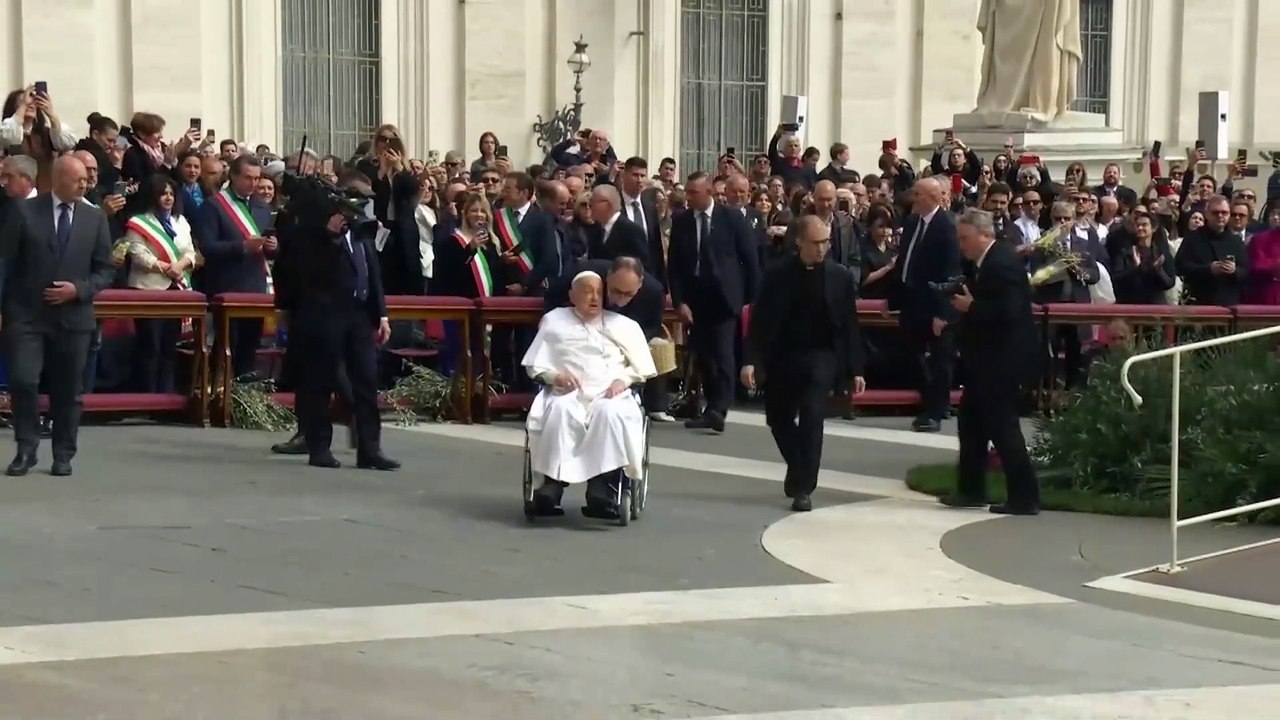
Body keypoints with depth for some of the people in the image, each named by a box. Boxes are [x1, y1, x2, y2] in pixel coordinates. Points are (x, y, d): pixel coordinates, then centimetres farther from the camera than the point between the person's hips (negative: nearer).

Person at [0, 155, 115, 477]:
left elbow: (106, 269, 6)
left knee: (68, 389, 6)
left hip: (72, 316, 2)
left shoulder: (96, 218, 5)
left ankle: (63, 455, 18)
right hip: (27, 314, -2)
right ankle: (26, 449, 5)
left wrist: (78, 290, -11)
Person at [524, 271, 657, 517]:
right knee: (559, 410, -37)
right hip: (567, 393, 0)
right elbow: (534, 363, 14)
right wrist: (553, 375, -6)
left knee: (610, 413, -37)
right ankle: (553, 481, -45)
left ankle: (601, 486, -48)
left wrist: (622, 379, -4)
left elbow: (642, 366, 17)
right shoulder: (554, 320, 22)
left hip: (609, 395, 0)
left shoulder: (624, 325, 23)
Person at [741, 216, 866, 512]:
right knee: (779, 418, 10)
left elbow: (850, 324, 2)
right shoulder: (777, 275, -6)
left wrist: (855, 369, 0)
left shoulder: (840, 275, -3)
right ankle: (800, 469, 38)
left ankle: (803, 488, -14)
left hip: (822, 355, -1)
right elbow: (760, 320, -4)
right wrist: (751, 360, -14)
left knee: (812, 412, -20)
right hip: (782, 355, 2)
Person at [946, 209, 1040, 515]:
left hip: (1002, 360, -10)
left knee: (1002, 426, -6)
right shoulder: (982, 262, 10)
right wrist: (963, 303, -2)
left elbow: (1008, 312, -28)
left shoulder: (1003, 263, -20)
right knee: (971, 420, 16)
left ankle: (1024, 497, -1)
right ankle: (971, 490, 25)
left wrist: (971, 306, -20)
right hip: (986, 358, 10)